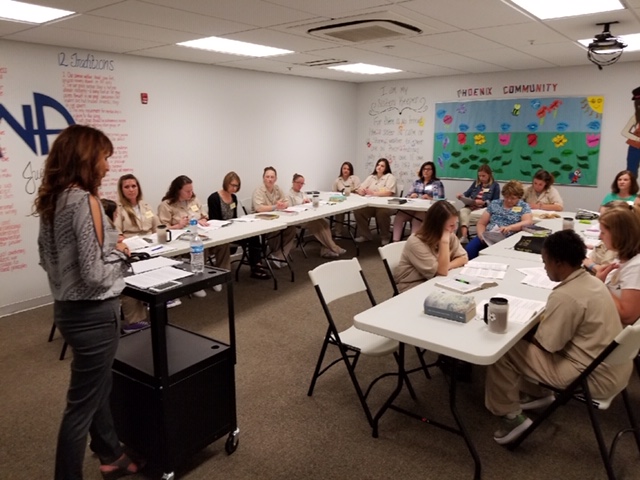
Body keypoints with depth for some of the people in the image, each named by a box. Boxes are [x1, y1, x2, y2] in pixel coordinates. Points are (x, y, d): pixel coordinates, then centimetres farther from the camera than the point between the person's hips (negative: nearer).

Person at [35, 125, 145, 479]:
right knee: (81, 404, 6)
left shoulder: (53, 200, 5)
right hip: (92, 314, -10)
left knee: (97, 389, 24)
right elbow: (94, 274, -25)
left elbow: (47, 257, 15)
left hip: (67, 308, 10)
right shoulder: (85, 201, -22)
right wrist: (120, 253, -7)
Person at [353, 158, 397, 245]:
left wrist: (373, 193, -24)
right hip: (370, 204, 5)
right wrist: (361, 191, -17)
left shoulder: (390, 177, 1)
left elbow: (389, 192, -14)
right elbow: (360, 189, 9)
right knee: (358, 211, -21)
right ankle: (365, 235, 0)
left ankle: (385, 237, -10)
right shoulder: (371, 177, 17)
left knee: (382, 213, -37)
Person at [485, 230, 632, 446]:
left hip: (596, 378, -9)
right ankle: (538, 392, 27)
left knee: (501, 351, -11)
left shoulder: (565, 296, -26)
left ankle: (511, 416, 5)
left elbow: (546, 345, -17)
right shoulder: (592, 282, 2)